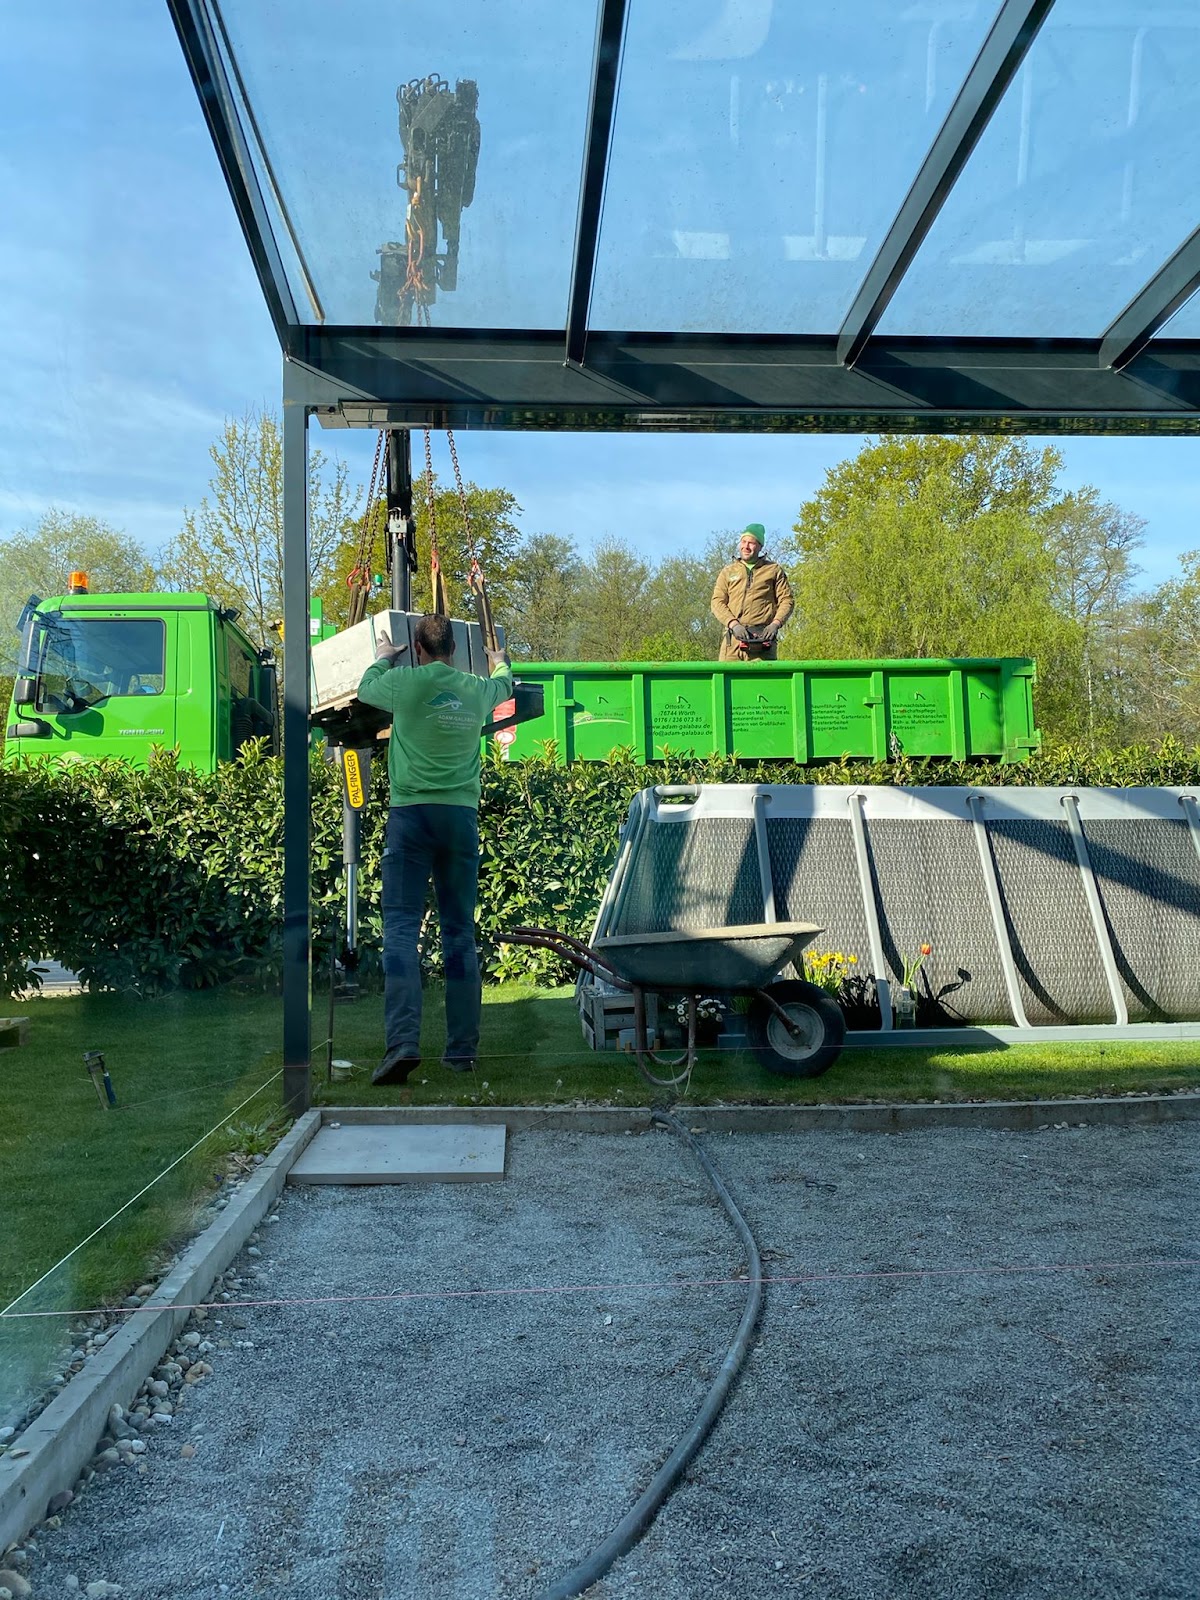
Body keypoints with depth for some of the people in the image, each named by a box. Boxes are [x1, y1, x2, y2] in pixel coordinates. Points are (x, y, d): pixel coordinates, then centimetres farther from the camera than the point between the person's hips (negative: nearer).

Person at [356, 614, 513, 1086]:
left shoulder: (406, 682, -1)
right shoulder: (476, 689, 10)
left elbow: (365, 689, 21)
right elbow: (504, 686, 34)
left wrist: (383, 658, 41)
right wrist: (500, 663, 57)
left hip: (412, 812, -3)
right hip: (463, 815, 4)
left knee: (401, 927, -5)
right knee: (460, 932, 8)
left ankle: (402, 1042, -19)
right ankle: (462, 1050, 11)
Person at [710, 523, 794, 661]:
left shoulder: (774, 571, 15)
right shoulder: (727, 572, 19)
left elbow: (787, 600, 9)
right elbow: (717, 602, 8)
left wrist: (775, 624, -9)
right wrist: (734, 624, -9)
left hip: (763, 639, -1)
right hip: (733, 637, 1)